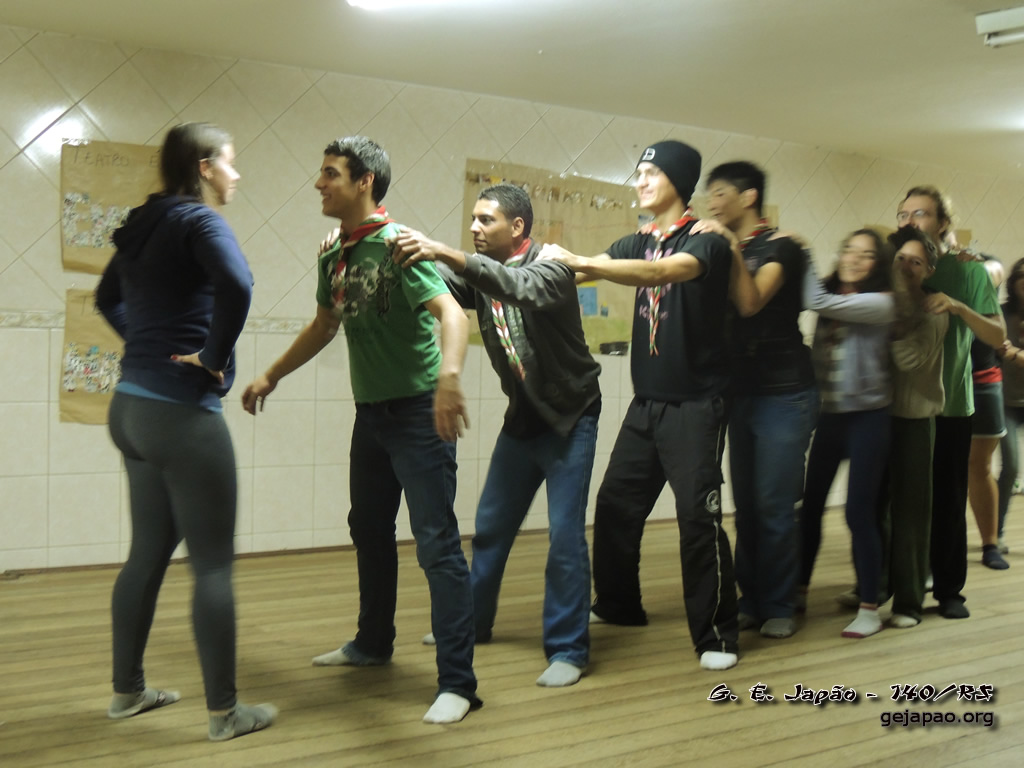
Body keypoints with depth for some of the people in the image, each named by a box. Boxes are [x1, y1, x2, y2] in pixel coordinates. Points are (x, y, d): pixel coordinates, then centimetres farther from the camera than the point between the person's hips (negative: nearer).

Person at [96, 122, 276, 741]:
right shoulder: (199, 220, -12)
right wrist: (214, 356, -19)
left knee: (149, 552, 18)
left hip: (134, 405, 9)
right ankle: (225, 711, 7)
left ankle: (129, 690, 28)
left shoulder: (146, 226, 13)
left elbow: (108, 298, 29)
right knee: (213, 562, -1)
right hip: (182, 411, -9)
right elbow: (237, 285, -32)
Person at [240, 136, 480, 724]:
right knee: (369, 529, 21)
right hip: (370, 411, 9)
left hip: (418, 411, -9)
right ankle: (374, 643, 40)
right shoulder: (335, 257, 8)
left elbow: (451, 312, -31)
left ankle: (458, 682, -5)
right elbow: (324, 326, 23)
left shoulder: (398, 244, -17)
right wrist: (272, 376, 27)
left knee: (437, 544, -10)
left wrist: (449, 374, -50)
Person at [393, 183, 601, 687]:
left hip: (569, 417, -6)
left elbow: (519, 287, -40)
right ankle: (473, 621, 31)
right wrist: (402, 254, -34)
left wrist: (444, 253, -50)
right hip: (522, 417, 7)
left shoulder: (551, 266, -18)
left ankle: (568, 649, 2)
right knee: (491, 527, 14)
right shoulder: (480, 273, 1)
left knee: (565, 534, -9)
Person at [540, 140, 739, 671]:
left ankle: (716, 634, 2)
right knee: (615, 504, 11)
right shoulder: (639, 242, 13)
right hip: (647, 401, 7)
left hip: (696, 403, -7)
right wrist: (549, 261, -16)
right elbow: (593, 267, 2)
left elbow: (664, 272, -29)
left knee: (697, 516, -9)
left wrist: (578, 262, -37)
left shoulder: (705, 240, -10)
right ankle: (619, 605, 29)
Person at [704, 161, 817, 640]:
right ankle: (751, 600, 17)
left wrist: (729, 250, -21)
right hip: (742, 392, 6)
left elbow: (751, 302, -23)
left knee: (774, 506, -5)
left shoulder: (780, 247, -7)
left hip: (784, 394, -6)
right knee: (745, 505, 8)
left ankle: (779, 607, 5)